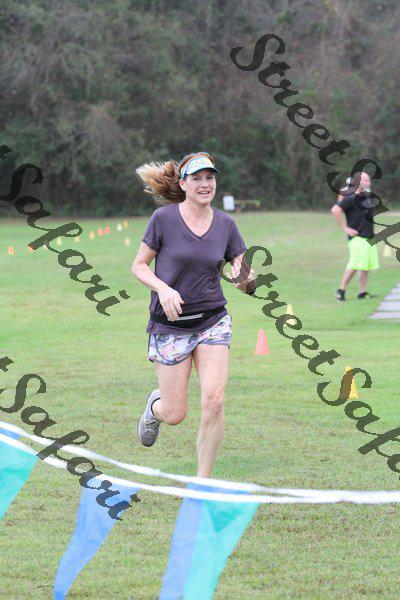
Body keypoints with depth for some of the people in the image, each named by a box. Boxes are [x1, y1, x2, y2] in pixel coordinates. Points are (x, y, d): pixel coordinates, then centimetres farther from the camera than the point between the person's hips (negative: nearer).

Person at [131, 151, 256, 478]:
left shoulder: (225, 224, 2)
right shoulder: (164, 218, -7)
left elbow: (244, 278, 6)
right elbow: (139, 265, 0)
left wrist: (246, 279, -18)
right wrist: (163, 289, -18)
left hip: (213, 321, 2)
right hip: (170, 325, -2)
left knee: (214, 400, -14)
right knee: (175, 414, -1)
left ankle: (203, 482, 0)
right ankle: (155, 405, 38)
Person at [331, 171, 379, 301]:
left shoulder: (367, 197, 10)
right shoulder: (351, 199, -15)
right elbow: (335, 210, -24)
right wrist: (345, 228, -20)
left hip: (369, 236, 9)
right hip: (357, 237, -8)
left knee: (367, 265, 10)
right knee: (355, 265, -12)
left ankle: (362, 292, 15)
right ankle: (341, 290, -4)